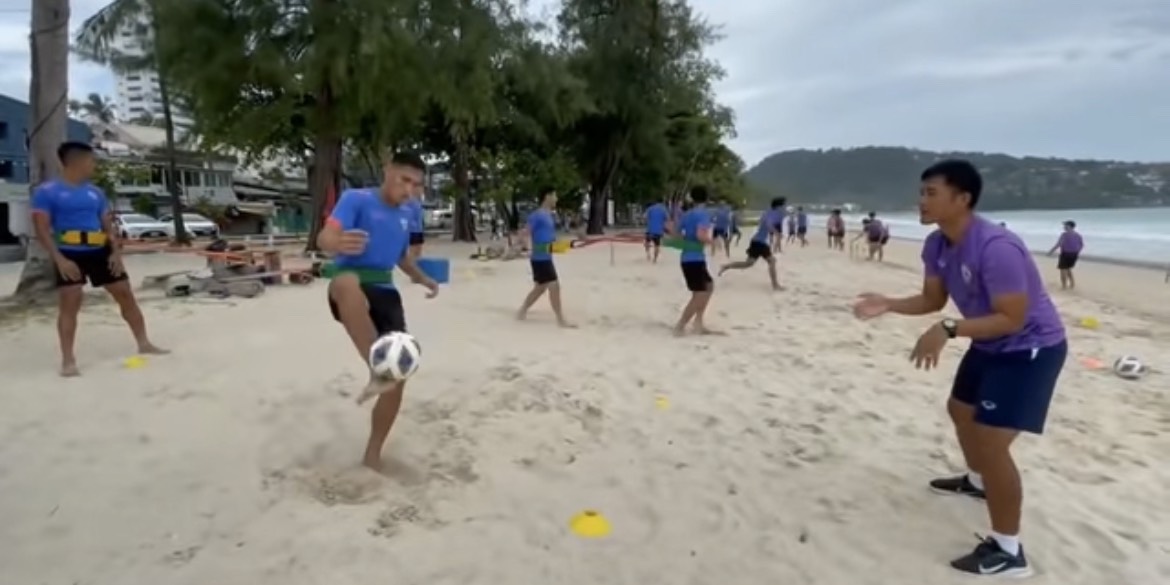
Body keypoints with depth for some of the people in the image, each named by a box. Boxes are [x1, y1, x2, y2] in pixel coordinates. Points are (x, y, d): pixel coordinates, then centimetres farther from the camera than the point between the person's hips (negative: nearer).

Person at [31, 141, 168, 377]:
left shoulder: (95, 193, 10)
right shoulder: (47, 191, -6)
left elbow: (108, 225, 12)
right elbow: (42, 229, -10)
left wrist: (116, 251, -2)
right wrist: (59, 259, -18)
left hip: (100, 251, 5)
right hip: (70, 254, -5)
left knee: (126, 295, 7)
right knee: (69, 304, -3)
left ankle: (144, 343, 18)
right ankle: (68, 360, 5)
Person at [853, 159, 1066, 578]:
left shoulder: (996, 247, -33)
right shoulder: (936, 245, -6)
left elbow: (1012, 319, -32)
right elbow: (933, 300, 3)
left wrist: (948, 331, -41)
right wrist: (887, 305, -12)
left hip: (1031, 347, -9)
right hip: (990, 344, 10)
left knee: (991, 441, -14)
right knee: (960, 410, 25)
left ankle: (1007, 553, 0)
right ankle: (977, 481, 53)